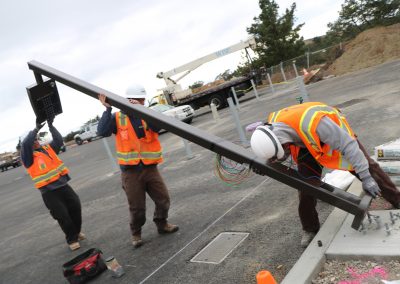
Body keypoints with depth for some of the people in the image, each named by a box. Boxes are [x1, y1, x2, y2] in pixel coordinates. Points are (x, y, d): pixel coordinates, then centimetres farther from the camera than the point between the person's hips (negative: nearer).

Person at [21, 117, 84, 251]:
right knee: (62, 216, -2)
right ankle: (72, 239, 16)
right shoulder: (28, 157, -4)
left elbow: (59, 140, 3)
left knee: (76, 207, 8)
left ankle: (77, 231, 32)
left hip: (63, 185, 5)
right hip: (49, 192, -5)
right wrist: (36, 129, -19)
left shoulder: (47, 148, 13)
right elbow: (25, 144, -21)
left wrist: (51, 126, -4)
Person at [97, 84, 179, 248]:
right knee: (137, 207, 6)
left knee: (163, 199, 9)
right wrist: (107, 109, -21)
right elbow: (102, 132, -16)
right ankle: (136, 234, 29)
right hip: (130, 172, -2)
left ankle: (162, 224, 34)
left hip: (150, 168, 2)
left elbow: (157, 126, -18)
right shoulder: (118, 118, -1)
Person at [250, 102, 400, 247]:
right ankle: (310, 229, 13)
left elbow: (348, 145, -37)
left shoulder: (313, 123, -49)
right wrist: (267, 165, -20)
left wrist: (365, 177, -34)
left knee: (368, 168, 1)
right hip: (306, 145, 4)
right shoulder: (273, 127, -29)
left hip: (338, 134, -4)